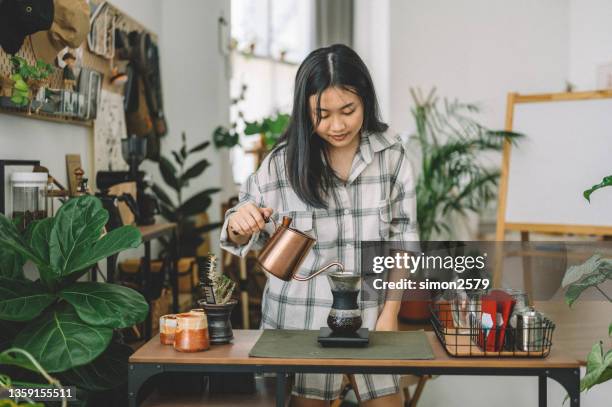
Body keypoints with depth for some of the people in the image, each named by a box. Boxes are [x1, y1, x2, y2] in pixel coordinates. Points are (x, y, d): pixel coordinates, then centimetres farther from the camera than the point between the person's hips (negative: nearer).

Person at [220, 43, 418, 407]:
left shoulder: (391, 154, -5)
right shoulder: (281, 162, -8)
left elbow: (403, 237, 1)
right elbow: (246, 238, 0)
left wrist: (390, 313, -4)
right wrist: (239, 225, -23)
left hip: (370, 314, 1)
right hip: (300, 317, -1)